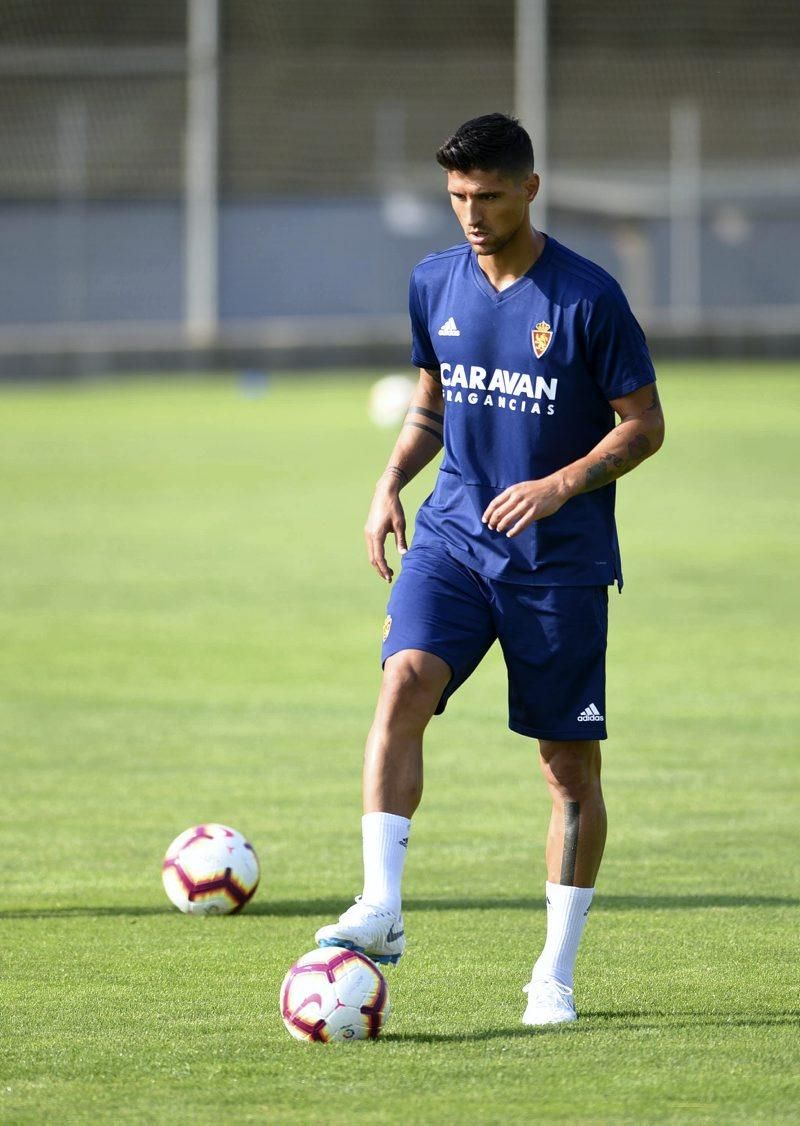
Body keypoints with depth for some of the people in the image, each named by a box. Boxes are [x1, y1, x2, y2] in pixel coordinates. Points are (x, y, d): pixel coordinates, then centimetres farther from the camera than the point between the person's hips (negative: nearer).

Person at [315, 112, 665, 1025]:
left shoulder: (587, 298, -10)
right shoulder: (436, 284, 5)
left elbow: (644, 425, -5)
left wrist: (561, 485, -19)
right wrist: (392, 482, 4)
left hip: (561, 558, -3)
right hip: (455, 535, 3)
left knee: (571, 762, 2)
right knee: (404, 682, -23)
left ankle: (556, 973, 13)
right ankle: (381, 910, -27)